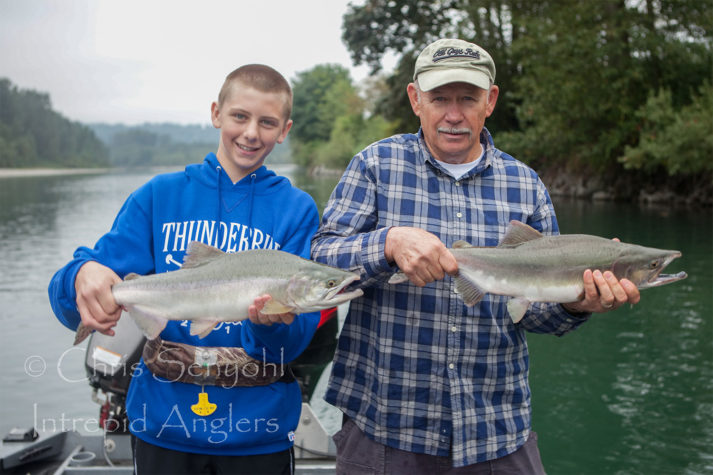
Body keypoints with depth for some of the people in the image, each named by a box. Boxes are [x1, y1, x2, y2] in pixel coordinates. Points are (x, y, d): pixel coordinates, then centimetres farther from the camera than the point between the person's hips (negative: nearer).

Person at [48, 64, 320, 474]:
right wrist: (83, 276, -27)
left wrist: (271, 321, -31)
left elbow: (294, 342, -9)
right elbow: (72, 304, -4)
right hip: (163, 426, 1)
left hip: (258, 433, 0)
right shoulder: (158, 195, 0)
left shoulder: (297, 209, -3)